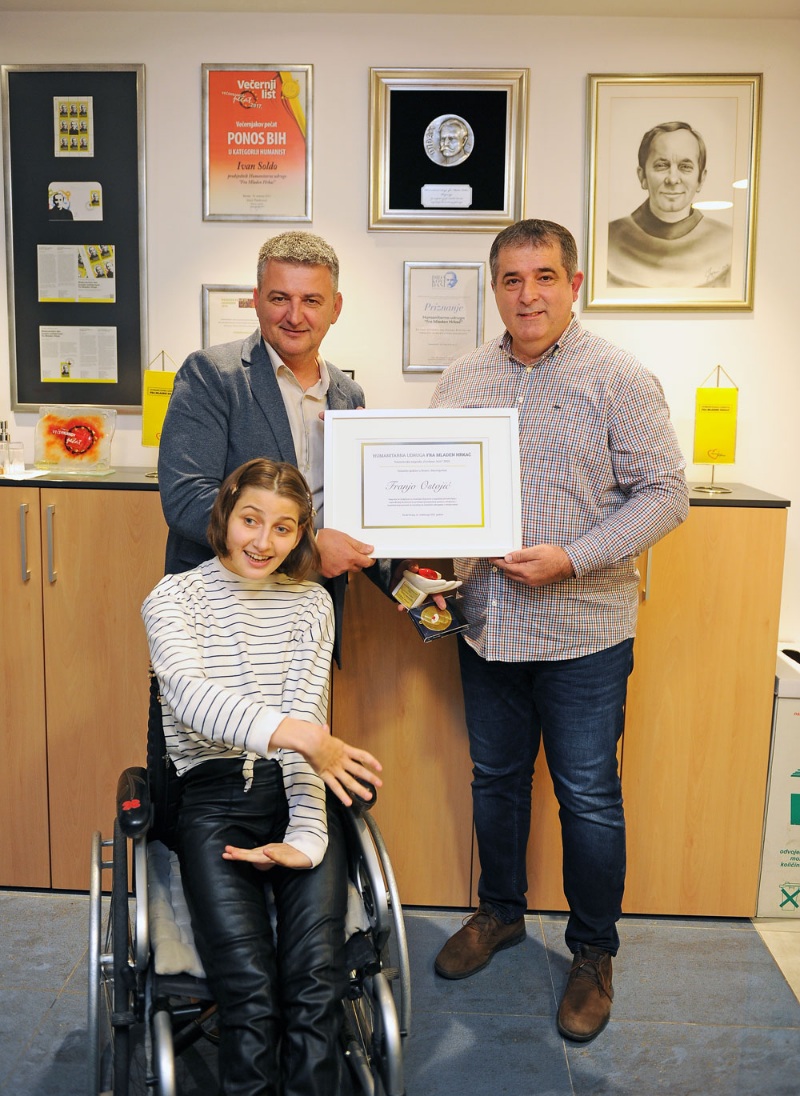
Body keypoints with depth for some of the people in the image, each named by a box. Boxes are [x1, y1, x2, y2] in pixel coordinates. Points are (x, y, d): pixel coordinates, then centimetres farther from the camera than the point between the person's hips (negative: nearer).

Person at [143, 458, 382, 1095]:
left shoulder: (311, 603, 11)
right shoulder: (174, 598, 2)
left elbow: (307, 716, 0)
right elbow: (188, 693, -19)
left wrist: (307, 834, -15)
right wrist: (297, 733, -36)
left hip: (294, 789, 2)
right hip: (212, 797, -2)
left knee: (318, 977, -20)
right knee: (250, 988, -21)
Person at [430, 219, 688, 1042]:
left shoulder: (618, 379, -7)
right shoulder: (463, 380, 6)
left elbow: (664, 493, -9)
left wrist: (572, 557, -19)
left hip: (583, 632, -4)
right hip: (487, 624, 4)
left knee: (588, 798, 6)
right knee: (495, 778, 18)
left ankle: (594, 953, 29)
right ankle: (500, 912, 41)